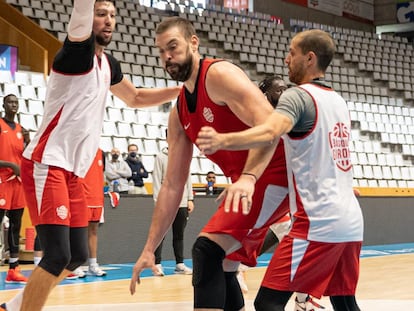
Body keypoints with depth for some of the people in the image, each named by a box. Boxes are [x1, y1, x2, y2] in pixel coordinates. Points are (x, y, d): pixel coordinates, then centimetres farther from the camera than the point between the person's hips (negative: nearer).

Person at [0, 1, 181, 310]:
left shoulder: (108, 64, 14)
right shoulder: (78, 50, -10)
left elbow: (135, 97, 31)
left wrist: (180, 90, 21)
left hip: (72, 171, 9)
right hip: (46, 165, -9)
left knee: (77, 255, 12)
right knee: (58, 255, -17)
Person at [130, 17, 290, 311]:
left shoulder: (220, 74, -13)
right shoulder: (179, 114, 12)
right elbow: (172, 186, 12)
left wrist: (248, 177, -42)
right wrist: (149, 248, 8)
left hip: (273, 175, -9)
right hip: (247, 184, 9)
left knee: (208, 248, -20)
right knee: (222, 268, 13)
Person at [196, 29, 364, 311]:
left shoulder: (299, 95, -9)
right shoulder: (338, 101, 17)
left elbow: (271, 133, -30)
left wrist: (222, 140, -46)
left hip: (318, 223, -9)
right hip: (351, 221, 9)